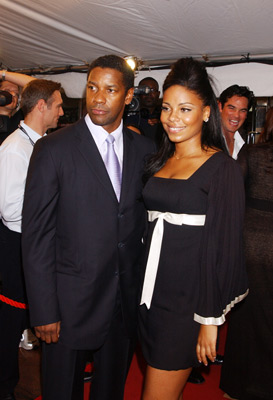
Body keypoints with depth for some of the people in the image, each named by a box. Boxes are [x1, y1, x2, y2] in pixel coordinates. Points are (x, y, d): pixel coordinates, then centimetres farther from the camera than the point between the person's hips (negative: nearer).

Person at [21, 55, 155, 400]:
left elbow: (147, 220, 7)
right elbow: (36, 235, -11)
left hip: (128, 297, 4)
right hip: (71, 300, -3)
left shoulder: (144, 149, 2)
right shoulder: (53, 149, -11)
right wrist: (44, 310, -12)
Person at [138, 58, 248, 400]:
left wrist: (211, 320, -11)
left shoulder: (222, 169, -10)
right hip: (150, 293, 6)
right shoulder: (158, 162, 9)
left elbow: (224, 247, -12)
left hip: (186, 303, -6)